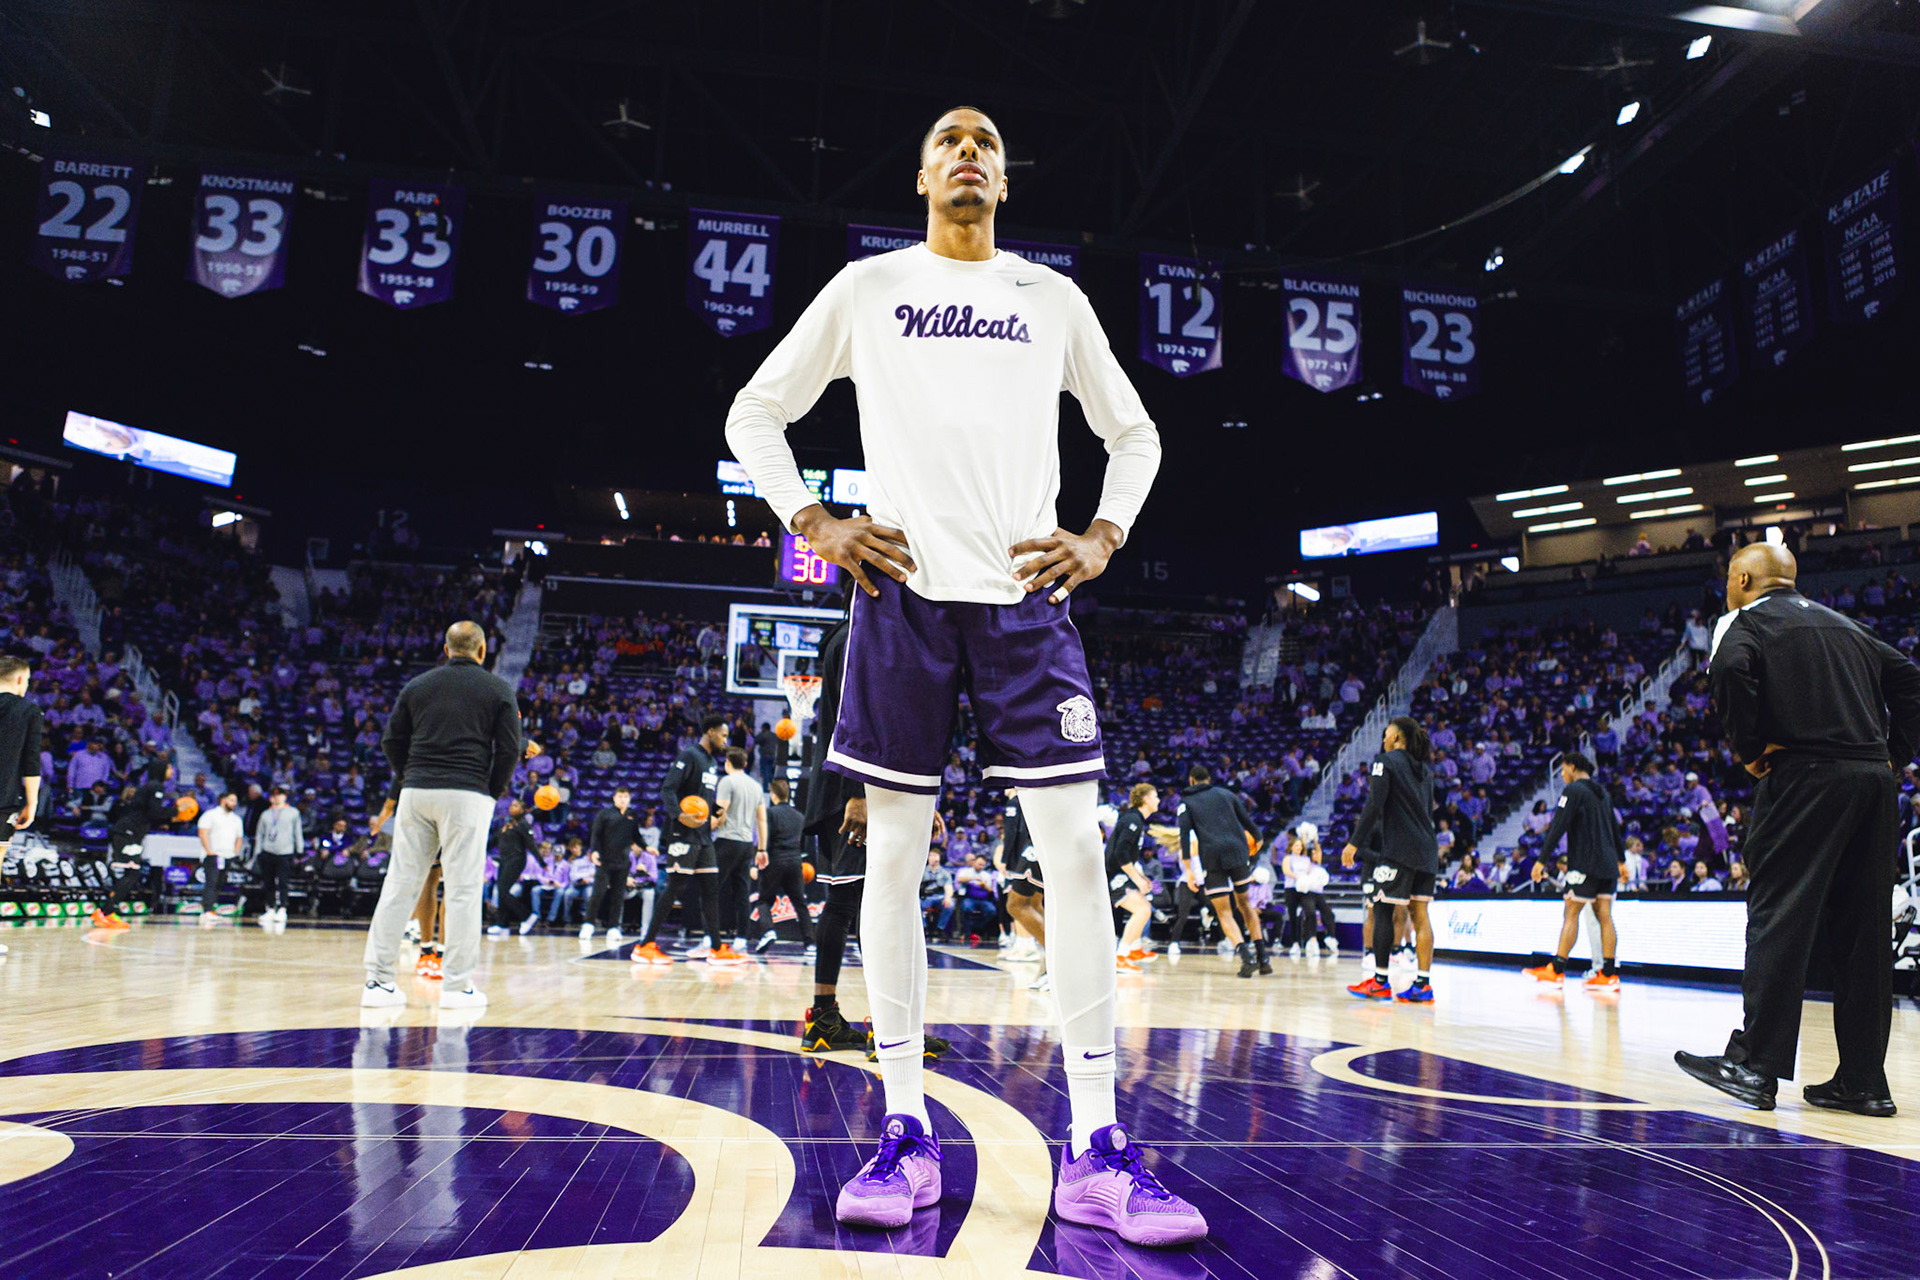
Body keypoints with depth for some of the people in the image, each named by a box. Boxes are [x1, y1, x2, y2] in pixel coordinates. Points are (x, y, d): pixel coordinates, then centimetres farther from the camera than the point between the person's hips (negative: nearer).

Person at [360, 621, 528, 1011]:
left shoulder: (417, 686, 13)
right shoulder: (497, 689, 3)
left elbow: (392, 740, 11)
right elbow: (509, 749, -2)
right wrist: (494, 792, 10)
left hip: (416, 793, 4)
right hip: (467, 795, -4)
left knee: (400, 884, 7)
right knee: (462, 888, 0)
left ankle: (377, 981, 10)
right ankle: (457, 985, 2)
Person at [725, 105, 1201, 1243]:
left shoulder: (1053, 297, 17)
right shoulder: (866, 287, 13)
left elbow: (1134, 433, 24)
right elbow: (755, 416, 16)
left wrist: (1104, 537, 7)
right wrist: (814, 525, 1)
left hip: (1026, 596, 1)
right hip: (904, 594, 0)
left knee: (1077, 850, -7)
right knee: (895, 854, -1)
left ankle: (1096, 1150, 1)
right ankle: (907, 1133, 11)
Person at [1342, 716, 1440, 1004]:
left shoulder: (1386, 761, -5)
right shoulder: (1424, 769, 17)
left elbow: (1374, 805, -12)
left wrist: (1354, 843, -11)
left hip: (1398, 848, -7)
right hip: (1425, 849, 7)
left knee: (1382, 909, -2)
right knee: (1419, 913, 5)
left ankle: (1380, 982, 0)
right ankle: (1423, 984, 2)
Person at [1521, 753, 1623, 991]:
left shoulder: (1574, 790, -8)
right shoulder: (1602, 791, 17)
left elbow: (1558, 828, -14)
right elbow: (1615, 828, 24)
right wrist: (1621, 859, 33)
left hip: (1585, 862, -8)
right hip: (1608, 864, 8)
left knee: (1571, 915, -6)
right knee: (1604, 916, 6)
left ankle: (1556, 970, -6)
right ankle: (1609, 974, 3)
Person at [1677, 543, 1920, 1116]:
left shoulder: (1747, 622, 3)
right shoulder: (1842, 623, 24)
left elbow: (1731, 671, -17)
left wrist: (1749, 749, -8)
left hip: (1807, 774, -7)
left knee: (1778, 915, -6)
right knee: (1862, 929, 8)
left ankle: (1755, 1064, -8)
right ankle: (1864, 1080, 12)